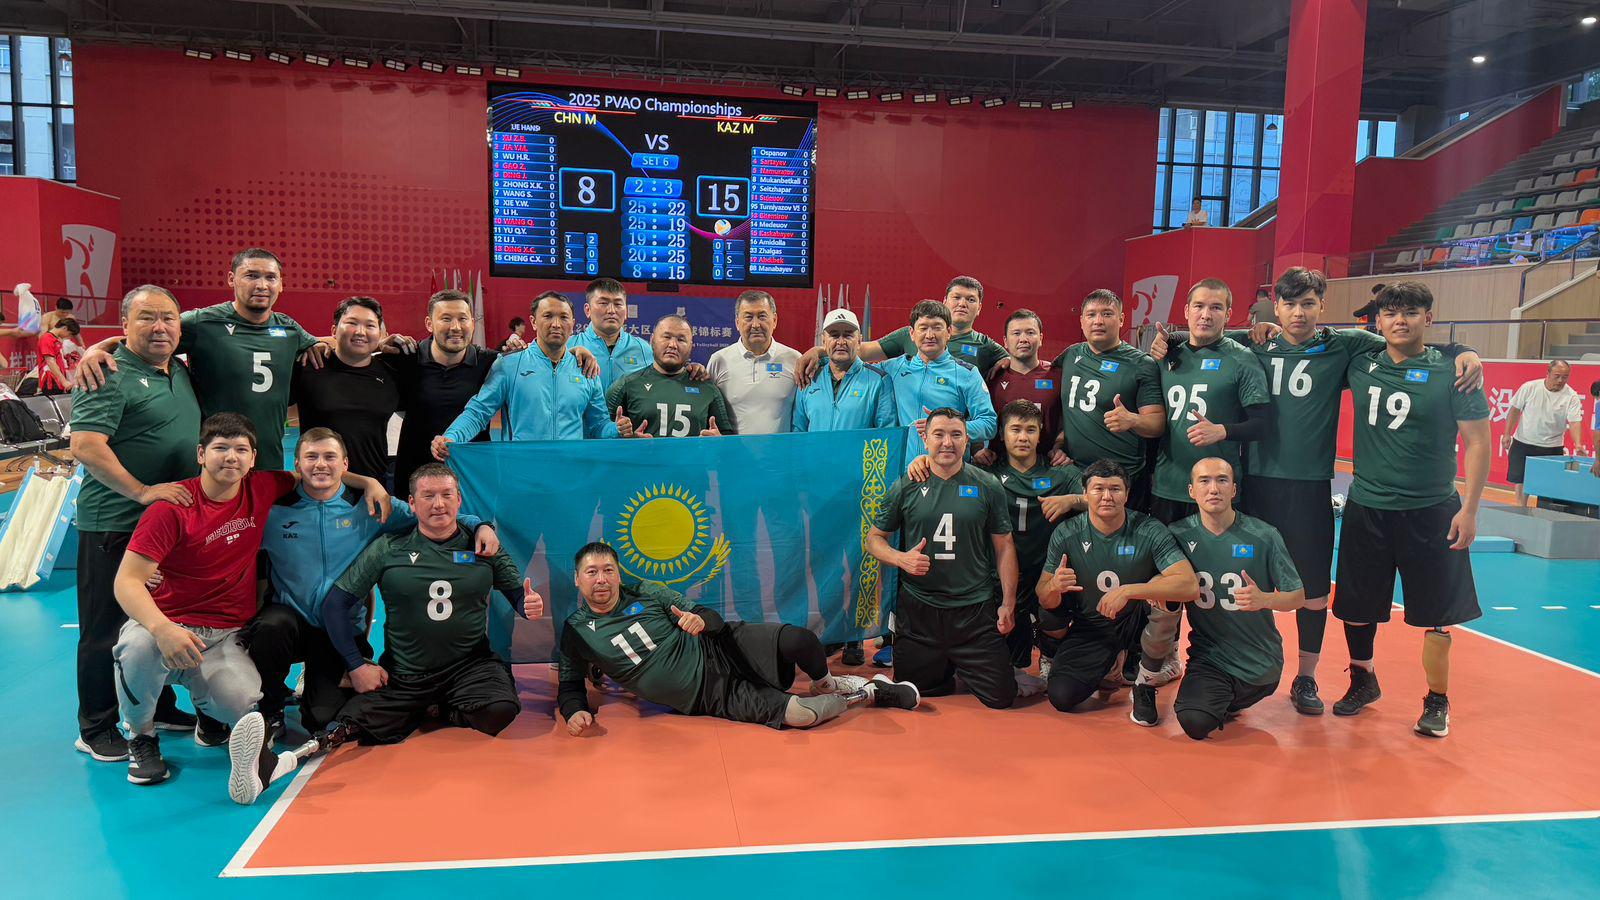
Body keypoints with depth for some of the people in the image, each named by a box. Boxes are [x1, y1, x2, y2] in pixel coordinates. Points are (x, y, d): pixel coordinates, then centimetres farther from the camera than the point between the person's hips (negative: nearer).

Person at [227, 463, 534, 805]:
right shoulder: (389, 549, 1)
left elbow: (518, 593, 10)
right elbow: (336, 603, 2)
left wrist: (529, 605, -16)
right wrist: (357, 665, -6)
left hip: (470, 666, 1)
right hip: (403, 674, 0)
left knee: (501, 709, -31)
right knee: (359, 722, -28)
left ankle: (443, 714, 0)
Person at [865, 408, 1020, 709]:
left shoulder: (987, 487, 1)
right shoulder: (905, 487, 0)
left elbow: (1004, 547, 5)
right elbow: (875, 538, 7)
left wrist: (1008, 603, 0)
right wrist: (901, 559, -14)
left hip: (975, 610, 0)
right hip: (918, 610, 1)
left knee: (1001, 698, 1)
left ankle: (964, 671, 32)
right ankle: (945, 672, 44)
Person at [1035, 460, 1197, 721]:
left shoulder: (1149, 531, -19)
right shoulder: (1066, 534, -13)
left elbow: (1190, 586, -31)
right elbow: (1045, 600, -10)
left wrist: (1127, 591, -41)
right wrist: (1054, 586, -35)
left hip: (1136, 622, -2)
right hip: (1090, 629, 2)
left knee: (1163, 587, -32)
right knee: (1061, 697, -16)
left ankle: (1145, 685, -10)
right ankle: (1110, 665, 21)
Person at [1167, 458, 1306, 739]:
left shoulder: (1264, 536, -10)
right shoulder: (1179, 535, -7)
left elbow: (1298, 596, -5)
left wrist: (1264, 599, -26)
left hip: (1260, 661, 0)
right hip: (1208, 654, 0)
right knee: (1195, 723, -20)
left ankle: (1229, 702, 40)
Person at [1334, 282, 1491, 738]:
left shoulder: (1452, 372, -7)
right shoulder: (1361, 366, 2)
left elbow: (1477, 441, -5)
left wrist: (1469, 509, -10)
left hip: (1431, 511, -3)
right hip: (1365, 507, 3)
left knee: (1435, 613, 2)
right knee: (1356, 607, 12)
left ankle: (1437, 701, 21)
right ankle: (1363, 682, 35)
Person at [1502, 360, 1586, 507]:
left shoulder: (1571, 397, -7)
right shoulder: (1529, 387, -5)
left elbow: (1575, 421, -16)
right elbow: (1515, 410, 4)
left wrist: (1578, 444, -31)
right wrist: (1507, 434, 2)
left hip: (1551, 447, -1)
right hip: (1523, 442, 1)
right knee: (1521, 480, 4)